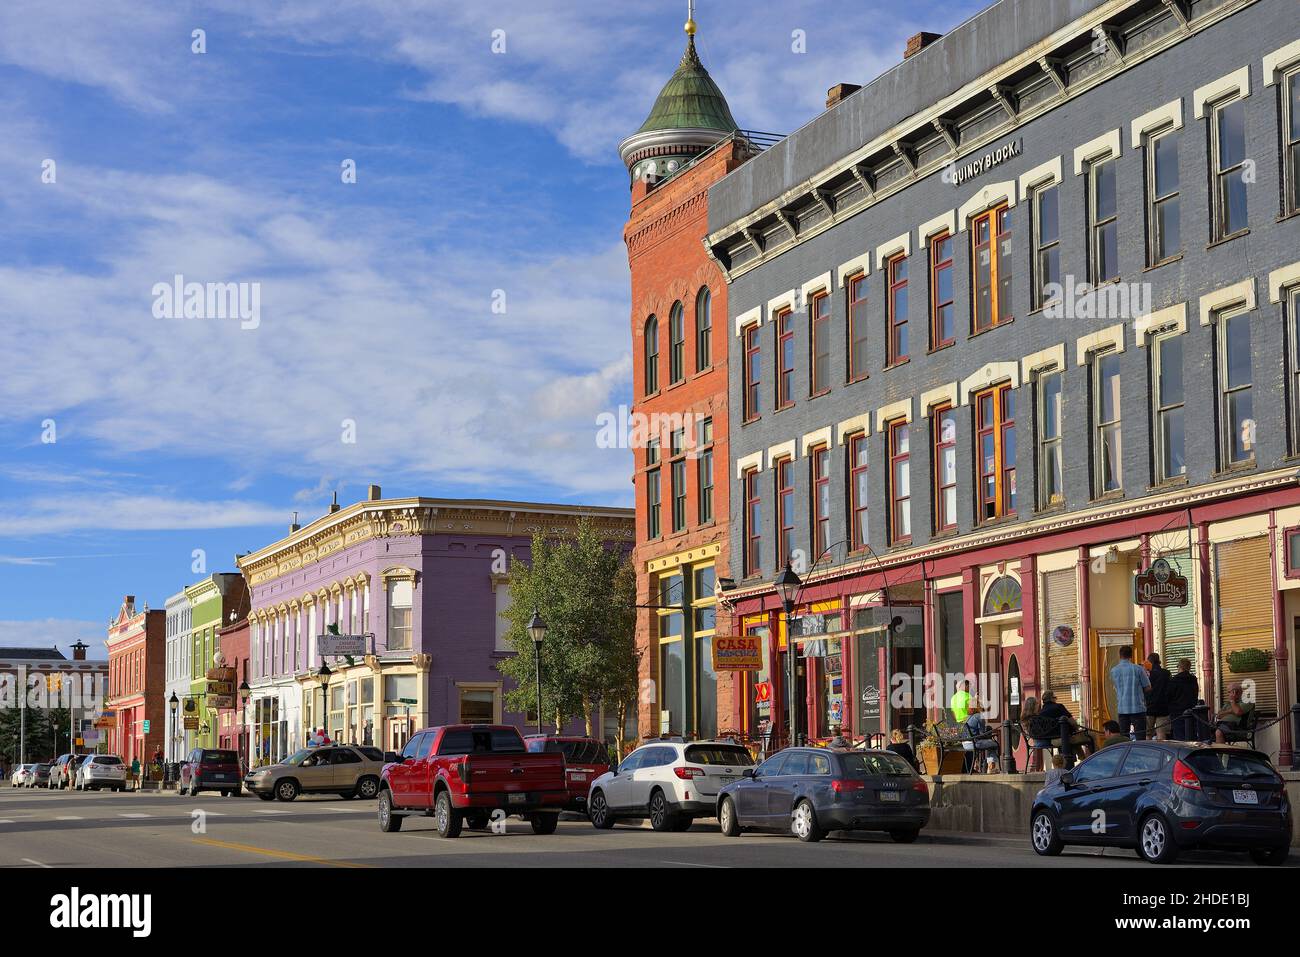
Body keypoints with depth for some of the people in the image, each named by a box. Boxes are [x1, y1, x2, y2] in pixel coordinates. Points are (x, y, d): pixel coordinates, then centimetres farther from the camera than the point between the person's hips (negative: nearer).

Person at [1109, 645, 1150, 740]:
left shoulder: (1114, 671, 3)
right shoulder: (1138, 669, -7)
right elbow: (1148, 687, -3)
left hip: (1122, 709, 3)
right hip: (1138, 708, -3)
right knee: (1140, 738, -1)